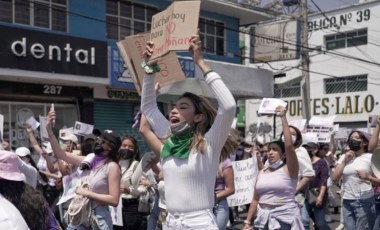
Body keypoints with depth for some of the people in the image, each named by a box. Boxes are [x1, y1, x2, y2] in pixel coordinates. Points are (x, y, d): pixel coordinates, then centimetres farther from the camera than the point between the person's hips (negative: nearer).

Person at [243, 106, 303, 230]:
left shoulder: (289, 169, -5)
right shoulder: (262, 173, 10)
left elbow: (289, 145, -20)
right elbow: (255, 200, 12)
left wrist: (283, 118, -18)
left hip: (284, 219, -5)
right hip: (264, 219, 5)